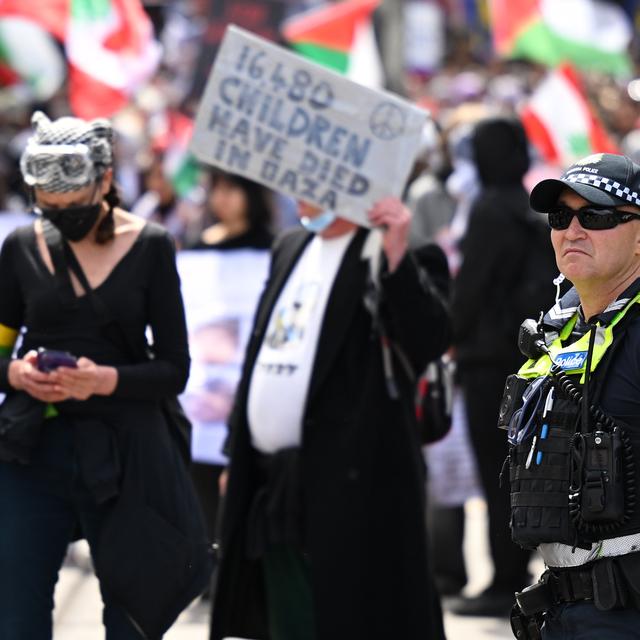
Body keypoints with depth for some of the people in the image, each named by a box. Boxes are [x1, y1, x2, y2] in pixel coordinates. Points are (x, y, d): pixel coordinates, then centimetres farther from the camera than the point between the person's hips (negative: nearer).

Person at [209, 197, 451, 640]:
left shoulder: (398, 250, -7)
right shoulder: (291, 248, 18)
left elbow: (429, 343, -23)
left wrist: (398, 258, -34)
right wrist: (238, 460, 22)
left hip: (348, 488, -8)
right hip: (275, 489, 8)